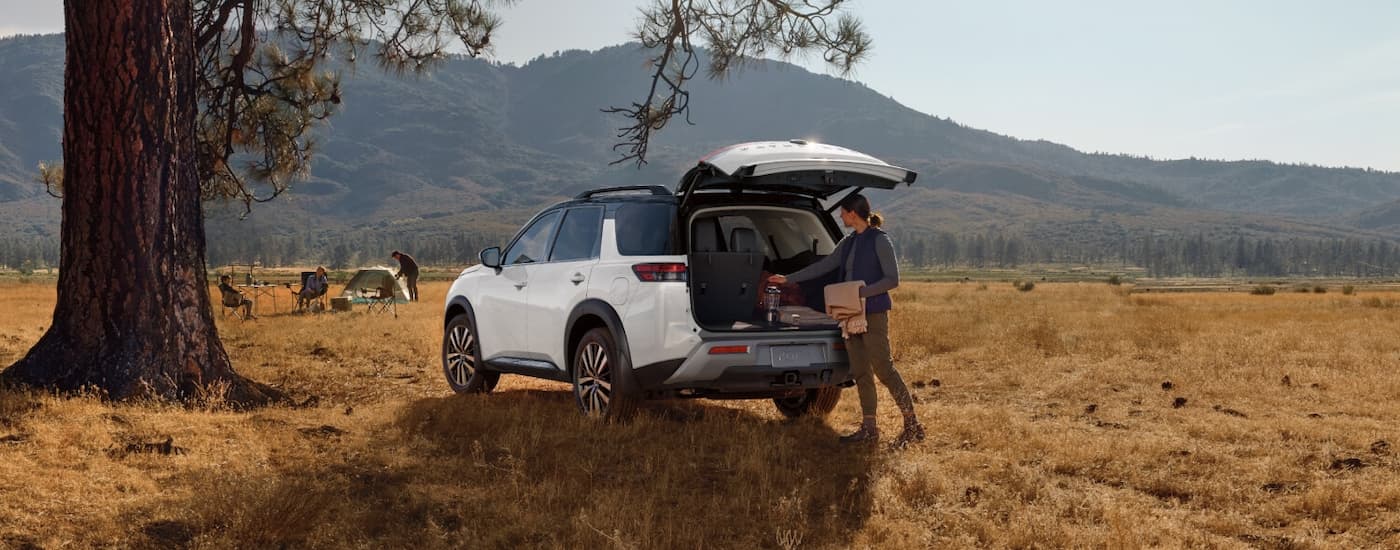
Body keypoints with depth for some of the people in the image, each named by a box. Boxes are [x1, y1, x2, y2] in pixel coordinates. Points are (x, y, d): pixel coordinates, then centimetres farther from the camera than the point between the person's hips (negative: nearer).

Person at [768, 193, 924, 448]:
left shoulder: (880, 240, -8)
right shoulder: (848, 243, 15)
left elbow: (892, 279, -11)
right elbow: (822, 266, 21)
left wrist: (862, 292, -20)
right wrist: (788, 279, 21)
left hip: (874, 314, -8)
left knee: (884, 369, -10)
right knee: (860, 374, 7)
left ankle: (912, 425, -4)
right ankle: (869, 429, 11)